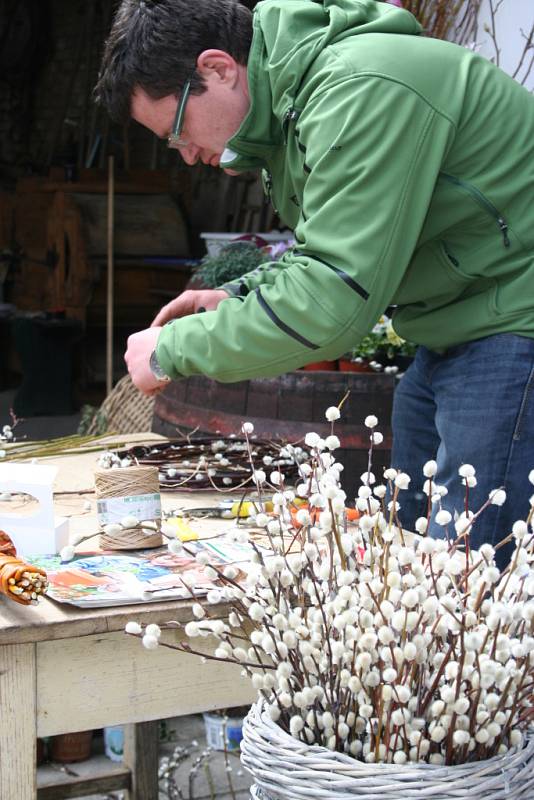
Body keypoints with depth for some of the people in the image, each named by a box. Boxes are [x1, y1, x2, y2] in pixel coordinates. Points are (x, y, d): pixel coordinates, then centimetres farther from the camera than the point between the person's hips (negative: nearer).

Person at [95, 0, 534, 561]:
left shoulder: (361, 92, -24)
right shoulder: (295, 96, 9)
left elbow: (335, 298, -28)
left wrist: (172, 349, -18)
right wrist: (240, 298, 5)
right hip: (451, 336, 10)